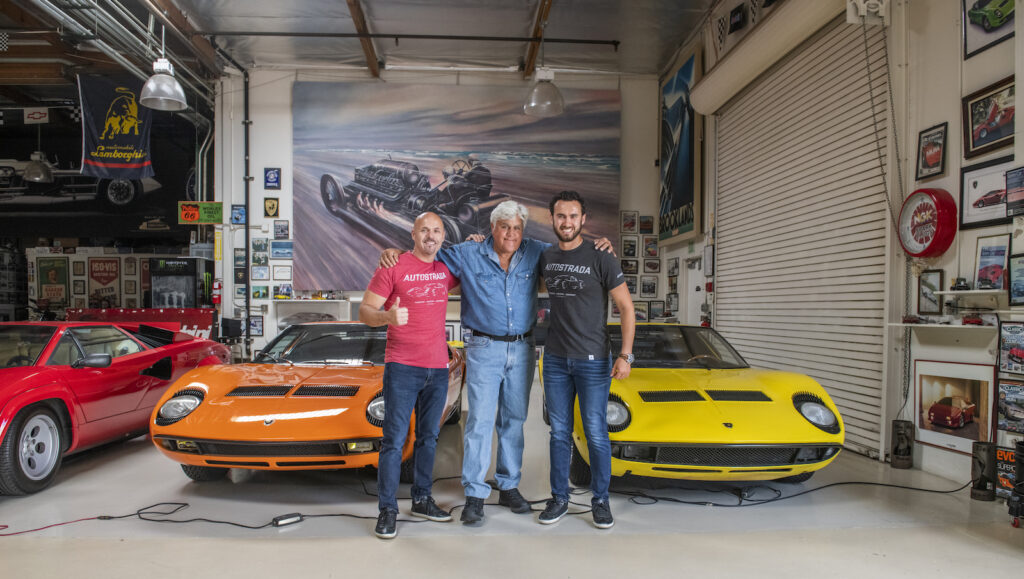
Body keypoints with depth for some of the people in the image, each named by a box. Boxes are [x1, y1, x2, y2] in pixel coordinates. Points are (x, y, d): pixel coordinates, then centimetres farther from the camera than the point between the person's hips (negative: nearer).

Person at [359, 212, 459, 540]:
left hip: (438, 368, 5)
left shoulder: (447, 269, 9)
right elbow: (364, 311, -7)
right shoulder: (393, 267, -5)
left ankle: (422, 500, 27)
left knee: (428, 438, 14)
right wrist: (387, 317, -29)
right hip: (403, 367, -5)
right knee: (395, 440, -4)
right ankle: (387, 510, 5)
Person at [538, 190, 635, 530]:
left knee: (596, 433, 1)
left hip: (593, 360, -4)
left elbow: (626, 308, -6)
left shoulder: (601, 259, -8)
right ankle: (559, 499, 20)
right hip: (555, 358, 4)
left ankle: (600, 501, 16)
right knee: (559, 432, 9)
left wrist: (625, 355, -13)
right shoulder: (545, 258, 6)